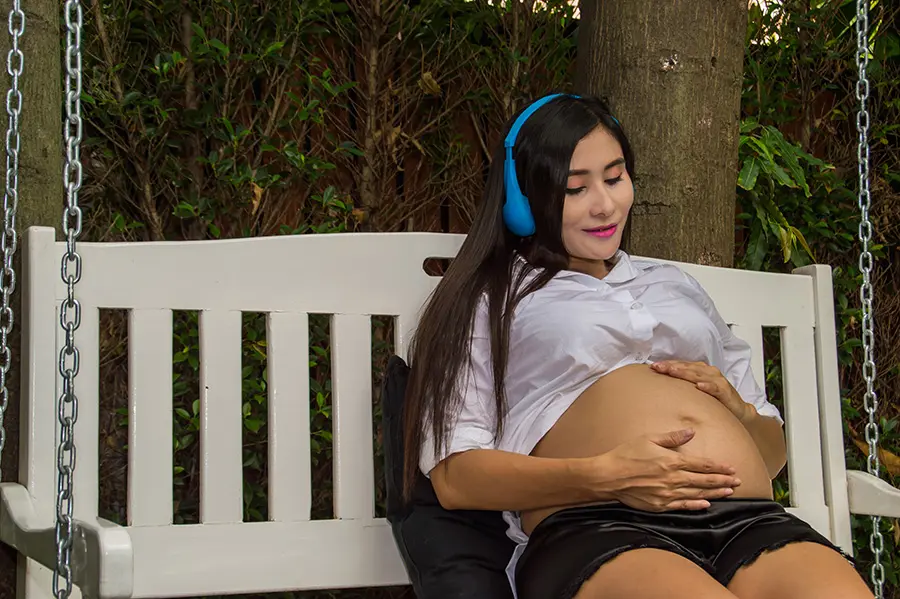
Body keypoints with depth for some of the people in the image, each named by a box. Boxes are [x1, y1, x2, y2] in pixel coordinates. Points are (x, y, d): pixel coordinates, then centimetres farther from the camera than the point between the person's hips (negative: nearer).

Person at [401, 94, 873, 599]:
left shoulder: (675, 284, 32)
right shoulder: (490, 300, 16)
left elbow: (772, 448, 32)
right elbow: (455, 477, 2)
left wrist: (737, 411, 7)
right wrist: (604, 476, -13)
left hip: (751, 521, 5)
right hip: (594, 529, -5)